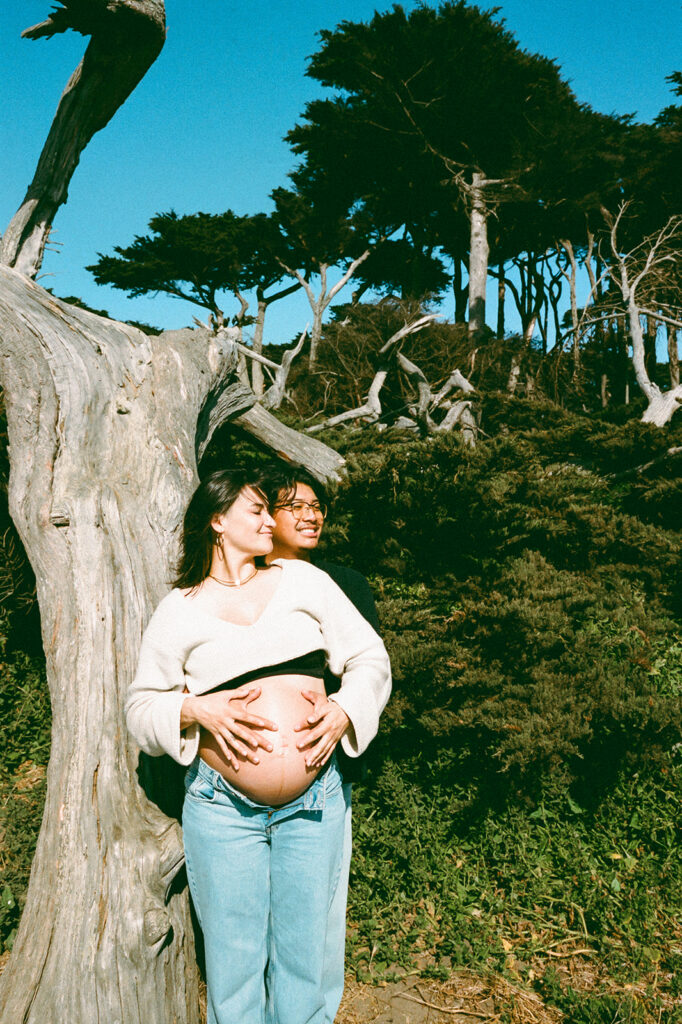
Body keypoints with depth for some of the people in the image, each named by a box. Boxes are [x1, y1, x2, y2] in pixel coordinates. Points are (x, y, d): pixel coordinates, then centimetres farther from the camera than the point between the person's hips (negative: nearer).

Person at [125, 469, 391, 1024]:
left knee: (302, 964, 12)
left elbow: (370, 657, 9)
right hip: (224, 806, -1)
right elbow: (141, 705, 7)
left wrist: (344, 711, -8)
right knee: (234, 966, 7)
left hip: (315, 802, 2)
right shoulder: (179, 609, 3)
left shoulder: (303, 579, 7)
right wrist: (196, 710, -12)